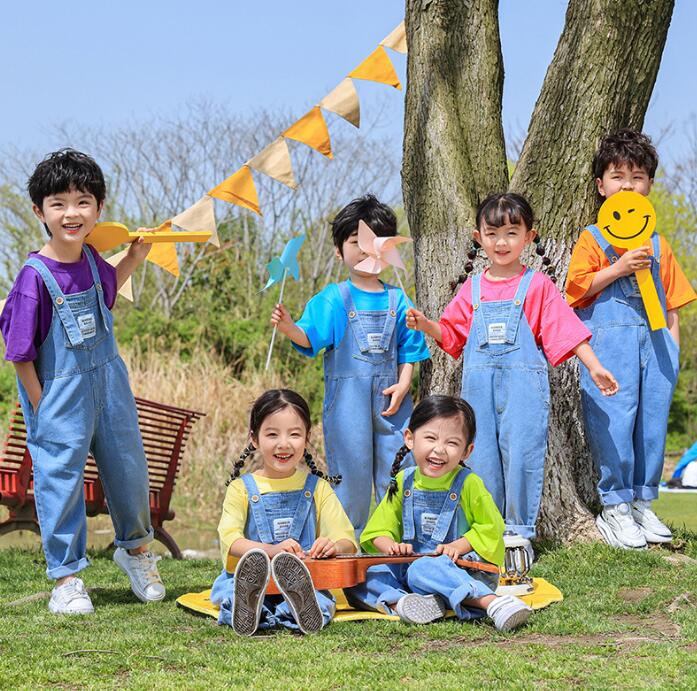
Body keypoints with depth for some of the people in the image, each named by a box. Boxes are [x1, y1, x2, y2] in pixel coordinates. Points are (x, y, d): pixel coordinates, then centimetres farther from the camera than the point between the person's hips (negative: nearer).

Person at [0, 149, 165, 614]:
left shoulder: (90, 259, -3)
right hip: (61, 392, -6)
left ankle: (136, 547, 41)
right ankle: (66, 577, 19)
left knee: (128, 467, 16)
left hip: (109, 382, 6)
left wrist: (134, 259, 13)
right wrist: (42, 410, -13)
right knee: (62, 478, 3)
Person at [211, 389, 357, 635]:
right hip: (247, 575, 0)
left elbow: (347, 541, 6)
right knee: (225, 586, -33)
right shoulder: (241, 488, 9)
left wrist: (334, 546, -20)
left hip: (306, 575, 0)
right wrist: (272, 550, -25)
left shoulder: (318, 488, 13)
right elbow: (230, 539, -6)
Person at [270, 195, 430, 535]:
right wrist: (289, 328, -32)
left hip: (389, 397, 3)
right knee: (351, 472, 2)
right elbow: (309, 338, -12)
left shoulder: (397, 300, 7)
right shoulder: (333, 299, -1)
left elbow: (408, 349, 10)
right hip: (348, 396, -2)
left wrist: (403, 384, -5)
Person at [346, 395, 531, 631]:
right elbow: (380, 529, 9)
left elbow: (490, 529, 0)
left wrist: (458, 546, -15)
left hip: (457, 570, -5)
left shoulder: (468, 483, -5)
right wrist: (391, 546, -14)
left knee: (423, 569, -39)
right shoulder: (404, 482, 6)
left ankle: (494, 603, -47)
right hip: (407, 565, 5)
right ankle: (398, 602, -34)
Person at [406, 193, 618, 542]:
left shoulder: (537, 285, 1)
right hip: (479, 382, 3)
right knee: (482, 456, 6)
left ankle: (520, 529, 8)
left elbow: (566, 329, -2)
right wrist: (425, 325, -3)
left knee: (520, 452, -4)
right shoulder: (473, 288, 11)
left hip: (522, 381, -3)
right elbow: (452, 334, 16)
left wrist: (595, 368, -8)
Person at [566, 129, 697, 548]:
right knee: (613, 420, -7)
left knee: (653, 419, 5)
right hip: (610, 340, -4)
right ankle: (614, 506, 1)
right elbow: (579, 285, -6)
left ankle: (642, 501, 16)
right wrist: (619, 268, -15)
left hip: (654, 340, 5)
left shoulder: (657, 244, 17)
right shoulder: (593, 239, 4)